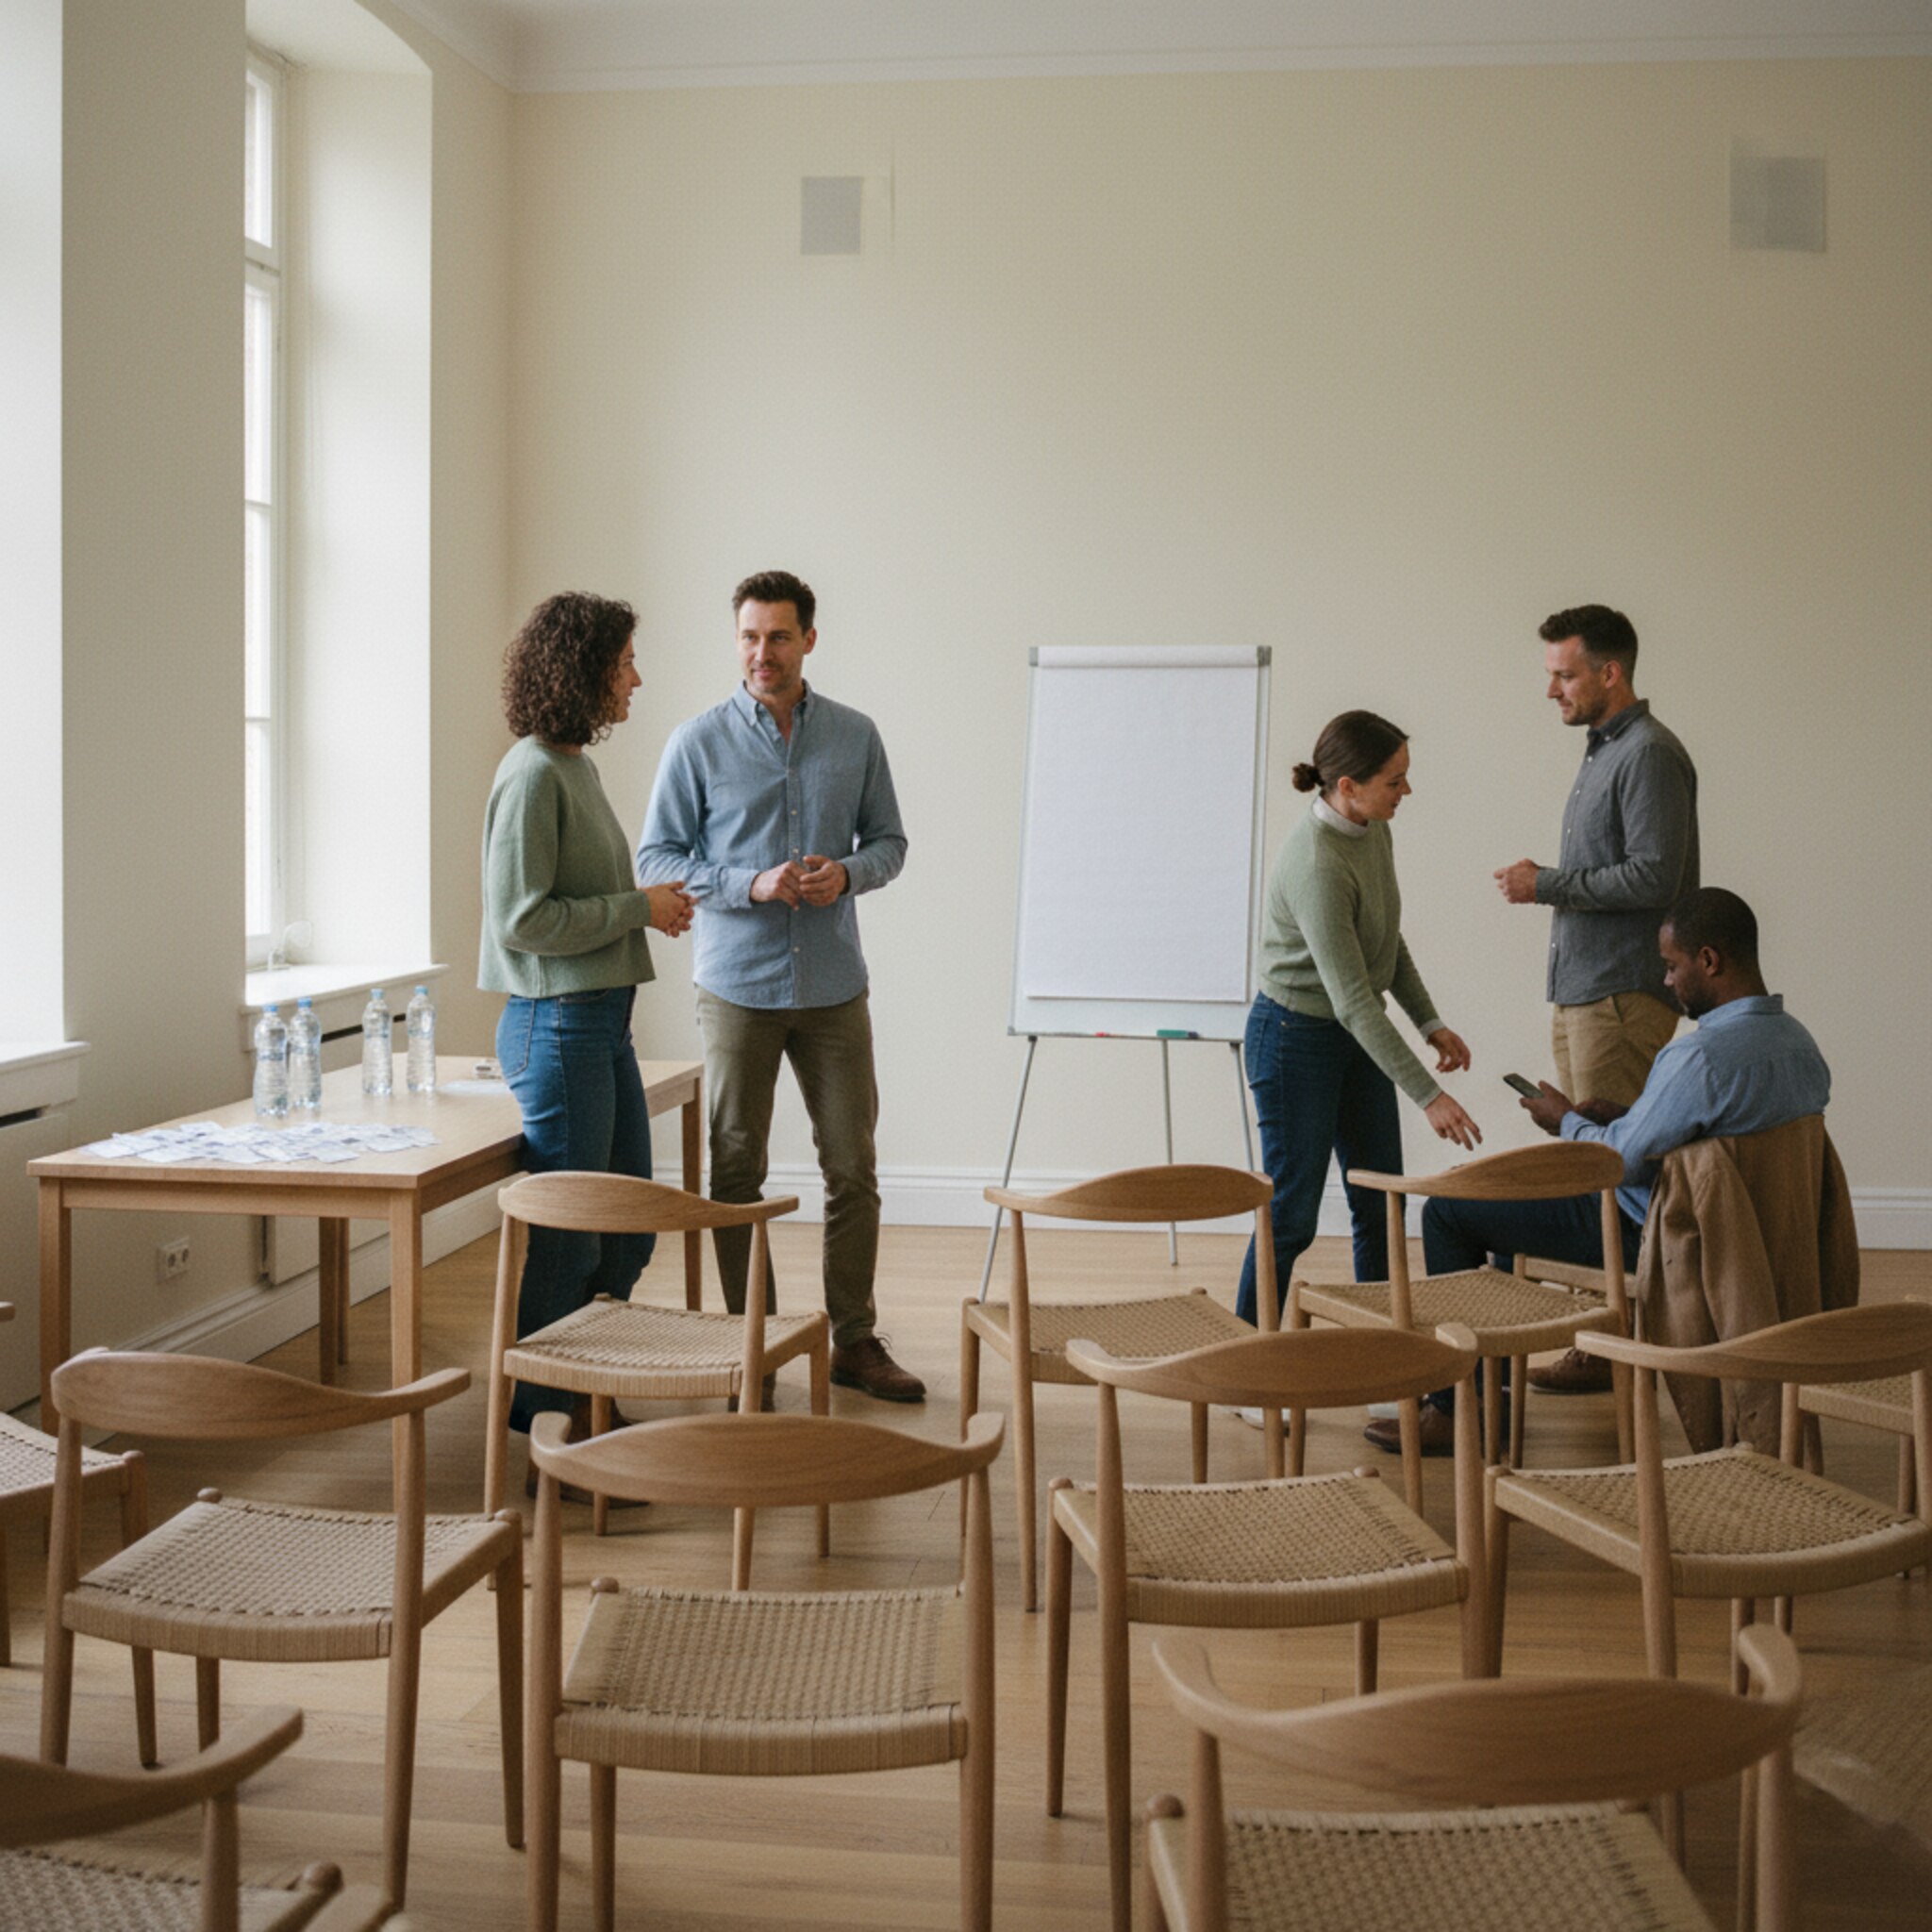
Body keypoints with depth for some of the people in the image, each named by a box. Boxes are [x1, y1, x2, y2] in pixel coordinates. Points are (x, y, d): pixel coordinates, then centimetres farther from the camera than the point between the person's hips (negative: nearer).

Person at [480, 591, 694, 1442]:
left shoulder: (576, 765, 14)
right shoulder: (534, 774, -15)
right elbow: (522, 918, -20)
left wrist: (648, 909, 10)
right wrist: (638, 908, -14)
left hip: (602, 1019, 10)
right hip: (558, 1024, -10)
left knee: (628, 1228, 16)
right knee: (567, 1236, -1)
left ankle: (588, 1400, 29)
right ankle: (543, 1418, 13)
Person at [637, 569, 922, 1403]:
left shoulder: (856, 736, 5)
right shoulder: (698, 742, -2)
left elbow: (889, 840, 11)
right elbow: (656, 858, -2)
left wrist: (847, 873, -11)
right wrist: (751, 884, -16)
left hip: (835, 988, 2)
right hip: (738, 984, -2)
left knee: (853, 1170, 5)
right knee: (736, 1172, 5)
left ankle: (855, 1340, 17)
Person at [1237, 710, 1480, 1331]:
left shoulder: (1372, 831, -2)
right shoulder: (1317, 866, -30)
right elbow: (1352, 999, -30)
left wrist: (1430, 1023, 8)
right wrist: (1428, 1096, -29)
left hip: (1357, 1036, 8)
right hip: (1296, 1039, -8)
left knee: (1381, 1205, 11)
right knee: (1291, 1215, -1)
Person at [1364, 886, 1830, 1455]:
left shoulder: (1701, 1056, -30)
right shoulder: (1801, 1044, 0)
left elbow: (1623, 1162, -24)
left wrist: (1568, 1121, -4)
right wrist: (1619, 1113, 8)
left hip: (1644, 1236, -10)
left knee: (1447, 1211, 2)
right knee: (1520, 1193, 29)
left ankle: (1456, 1412, 11)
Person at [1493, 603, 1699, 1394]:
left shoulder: (1650, 755, -12)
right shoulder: (1601, 752, 19)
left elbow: (1653, 877, -20)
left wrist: (1547, 884, -14)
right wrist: (1544, 883, 9)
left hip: (1622, 995, -10)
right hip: (1579, 992, 10)